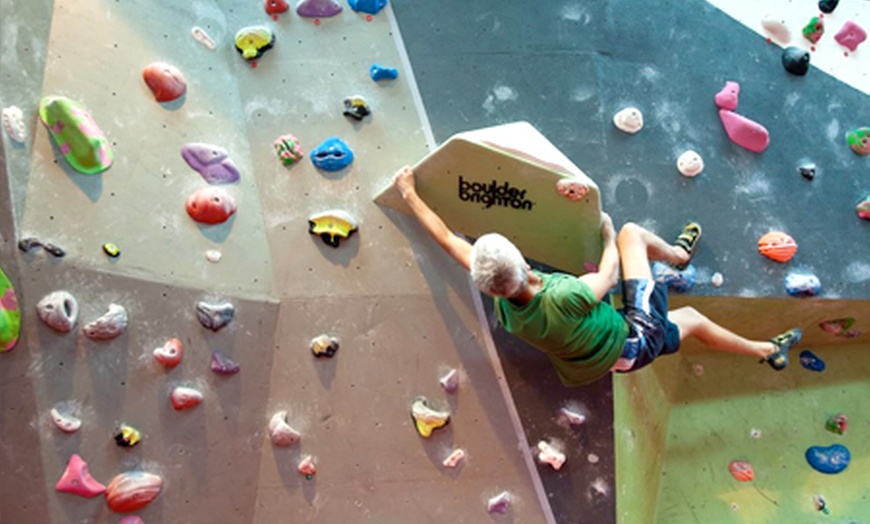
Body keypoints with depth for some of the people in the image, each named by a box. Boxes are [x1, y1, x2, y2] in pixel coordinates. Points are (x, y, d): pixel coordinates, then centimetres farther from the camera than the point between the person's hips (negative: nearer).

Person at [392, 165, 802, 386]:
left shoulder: (505, 310, -25)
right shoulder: (564, 297, -43)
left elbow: (449, 239, -18)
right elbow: (609, 273, -19)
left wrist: (410, 195, -11)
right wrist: (607, 233, 1)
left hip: (607, 361, 6)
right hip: (637, 338, -6)